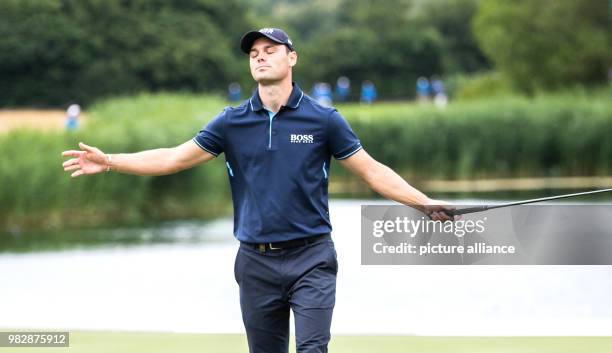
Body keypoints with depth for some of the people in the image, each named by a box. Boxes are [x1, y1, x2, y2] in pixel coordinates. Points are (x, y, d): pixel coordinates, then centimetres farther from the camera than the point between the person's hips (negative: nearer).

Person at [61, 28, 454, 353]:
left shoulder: (323, 119, -1)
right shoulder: (232, 122, 5)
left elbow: (373, 171, 3)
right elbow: (174, 158, 6)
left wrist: (423, 202, -6)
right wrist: (109, 161, 0)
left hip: (311, 258, -3)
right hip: (257, 263, 3)